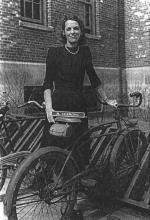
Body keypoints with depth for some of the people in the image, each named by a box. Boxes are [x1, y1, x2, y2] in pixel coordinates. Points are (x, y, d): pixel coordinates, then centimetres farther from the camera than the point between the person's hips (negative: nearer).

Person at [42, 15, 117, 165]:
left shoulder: (85, 52, 9)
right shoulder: (54, 52, -2)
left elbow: (93, 78, 17)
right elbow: (48, 82, -7)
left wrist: (106, 99, 16)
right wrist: (49, 107, -20)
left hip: (79, 105, 4)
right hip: (59, 105, -3)